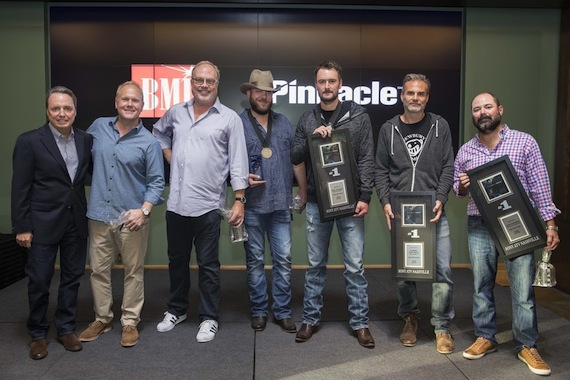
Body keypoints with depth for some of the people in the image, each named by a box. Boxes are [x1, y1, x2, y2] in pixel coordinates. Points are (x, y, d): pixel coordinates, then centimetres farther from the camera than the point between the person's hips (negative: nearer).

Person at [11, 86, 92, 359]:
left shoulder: (85, 140, 3)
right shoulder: (29, 141, -8)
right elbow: (20, 188, -8)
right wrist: (21, 227, -9)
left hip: (76, 222, 4)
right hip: (43, 223, -3)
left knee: (72, 278, 12)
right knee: (39, 281, 7)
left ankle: (66, 328, 29)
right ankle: (38, 334, 27)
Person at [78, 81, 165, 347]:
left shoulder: (148, 142, -5)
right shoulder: (98, 127, 5)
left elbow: (157, 181, -4)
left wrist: (144, 210, -16)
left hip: (132, 218, -3)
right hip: (99, 215, 4)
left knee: (133, 272, 6)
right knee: (98, 270, 12)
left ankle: (130, 323, 21)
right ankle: (102, 318, 29)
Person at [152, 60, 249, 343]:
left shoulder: (229, 118, -4)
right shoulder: (176, 112, 8)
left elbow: (238, 163, -6)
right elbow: (159, 133, 28)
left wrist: (239, 200, -10)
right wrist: (170, 158, 13)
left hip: (207, 205, -4)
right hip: (176, 203, 5)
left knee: (208, 265, 6)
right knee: (177, 260, 18)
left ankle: (209, 318, 21)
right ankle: (176, 309, 36)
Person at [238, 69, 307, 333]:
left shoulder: (283, 123, 11)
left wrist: (303, 192, 10)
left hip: (281, 204, 3)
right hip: (252, 205, -2)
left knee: (283, 259, 5)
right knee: (255, 260, 8)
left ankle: (282, 311, 18)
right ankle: (259, 311, 22)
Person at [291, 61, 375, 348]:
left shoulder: (358, 116, 1)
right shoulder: (307, 120, 9)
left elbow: (367, 160, -2)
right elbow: (295, 157, 6)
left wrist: (365, 197, -10)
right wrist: (311, 138, -12)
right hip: (316, 203, 2)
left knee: (354, 265, 3)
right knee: (316, 264, 10)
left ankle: (359, 322, 17)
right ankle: (310, 319, 23)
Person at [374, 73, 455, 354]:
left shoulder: (440, 126, 6)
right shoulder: (389, 129, 7)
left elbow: (447, 168, 3)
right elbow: (381, 171, 7)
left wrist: (440, 199, -10)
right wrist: (385, 202, -6)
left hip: (433, 211, -1)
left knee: (442, 269, -3)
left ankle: (442, 328, 15)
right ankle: (409, 318, 30)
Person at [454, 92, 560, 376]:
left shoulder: (524, 142, -1)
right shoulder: (465, 151, 8)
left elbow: (539, 186, -1)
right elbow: (458, 189, 16)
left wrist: (550, 224, -5)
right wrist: (461, 185, -7)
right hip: (479, 227, 3)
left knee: (522, 288, 2)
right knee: (481, 286, 10)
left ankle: (527, 346, 18)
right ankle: (485, 337, 25)